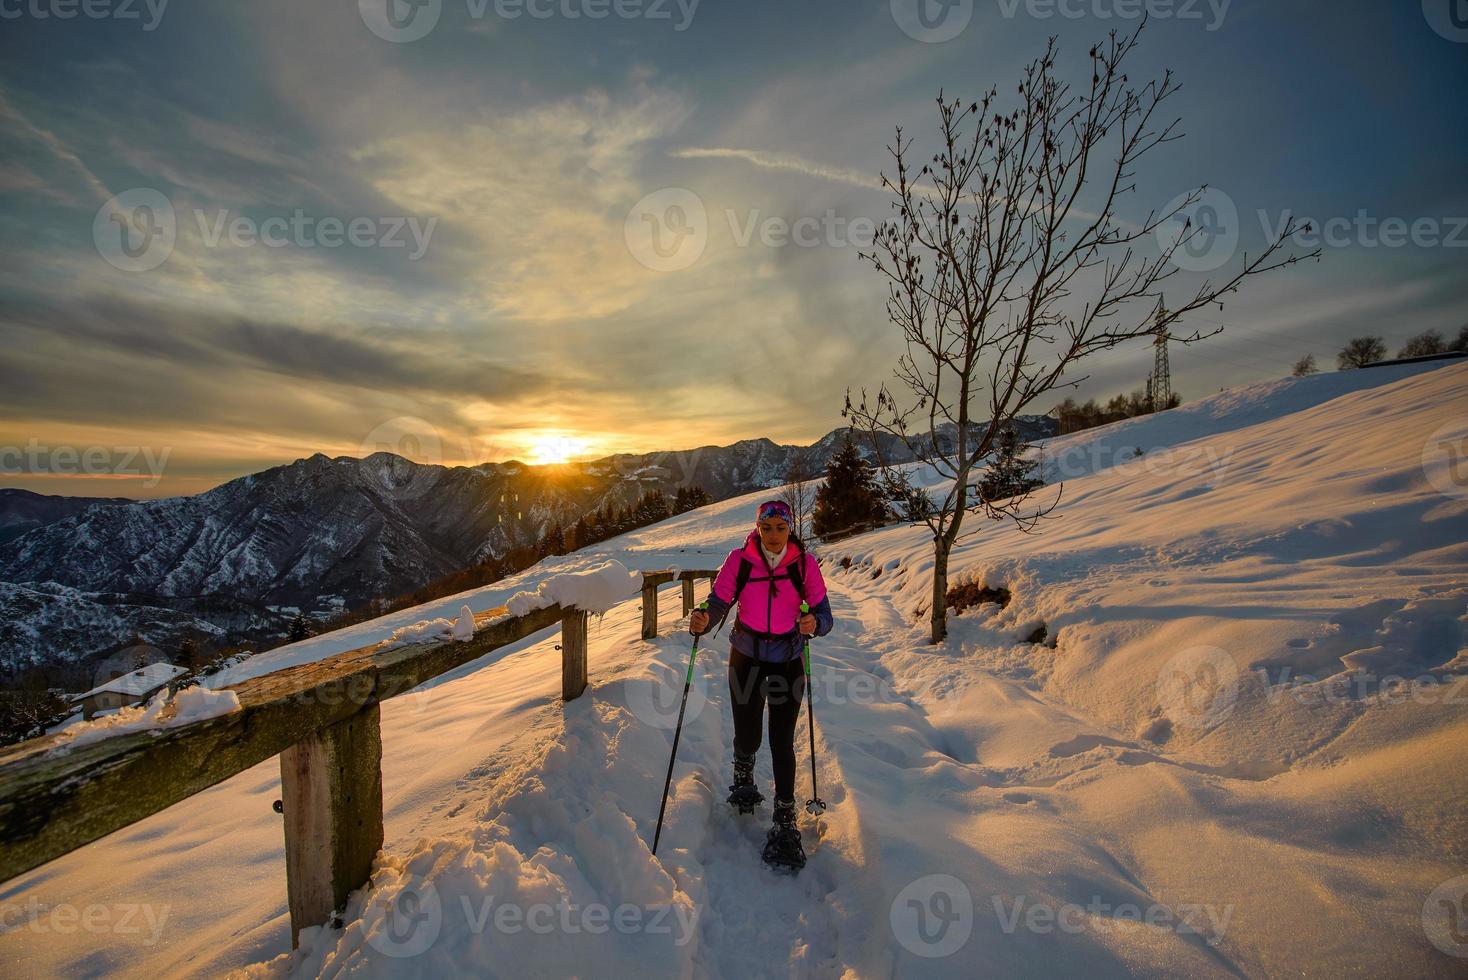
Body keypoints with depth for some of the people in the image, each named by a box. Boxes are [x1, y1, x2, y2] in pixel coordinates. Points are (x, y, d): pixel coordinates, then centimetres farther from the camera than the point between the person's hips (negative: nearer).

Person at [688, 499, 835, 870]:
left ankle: (785, 821, 18)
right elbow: (718, 602, -14)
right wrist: (703, 622, -36)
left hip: (788, 659, 0)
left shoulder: (805, 563, -12)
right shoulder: (739, 560, -13)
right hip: (746, 655, 1)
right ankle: (743, 772, 43)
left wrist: (814, 624, -34)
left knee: (781, 740, -2)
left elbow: (824, 615, -11)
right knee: (747, 737, 6)